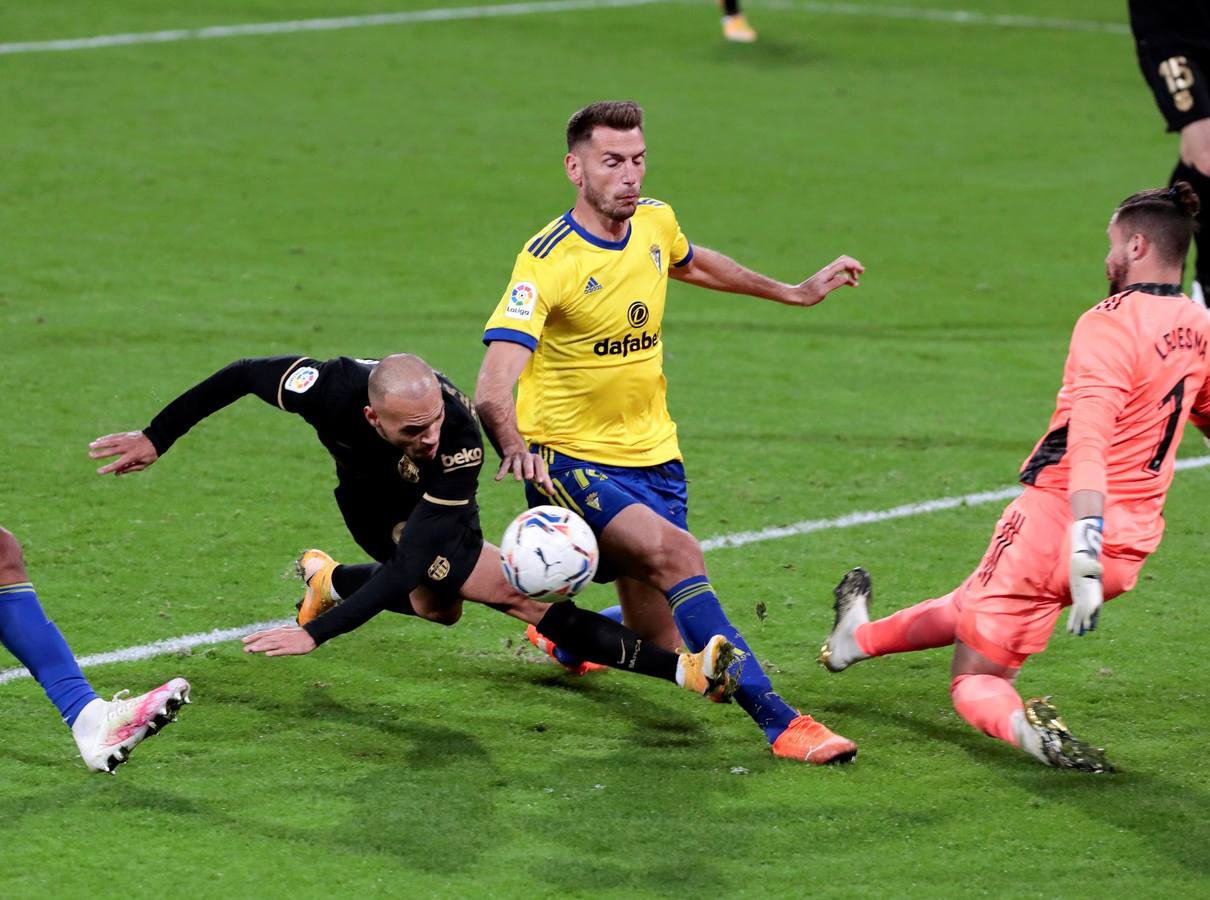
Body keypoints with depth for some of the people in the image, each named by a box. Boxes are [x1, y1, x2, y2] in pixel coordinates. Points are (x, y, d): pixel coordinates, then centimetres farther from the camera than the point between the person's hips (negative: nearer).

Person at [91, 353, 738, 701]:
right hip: (371, 500, -1)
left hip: (435, 502, 1)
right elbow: (241, 376, -20)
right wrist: (155, 439, -12)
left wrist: (316, 633, -49)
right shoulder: (331, 388, -41)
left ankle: (328, 580, 32)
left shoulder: (459, 443, -43)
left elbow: (410, 564, -44)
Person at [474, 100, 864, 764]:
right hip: (571, 461, -6)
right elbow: (493, 386, -31)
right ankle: (777, 722, -34)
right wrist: (513, 447, -52)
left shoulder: (655, 223, 1)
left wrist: (796, 293, 34)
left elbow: (689, 263, 28)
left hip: (651, 455, 6)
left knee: (661, 646, 4)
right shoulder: (548, 261, -20)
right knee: (676, 553, -32)